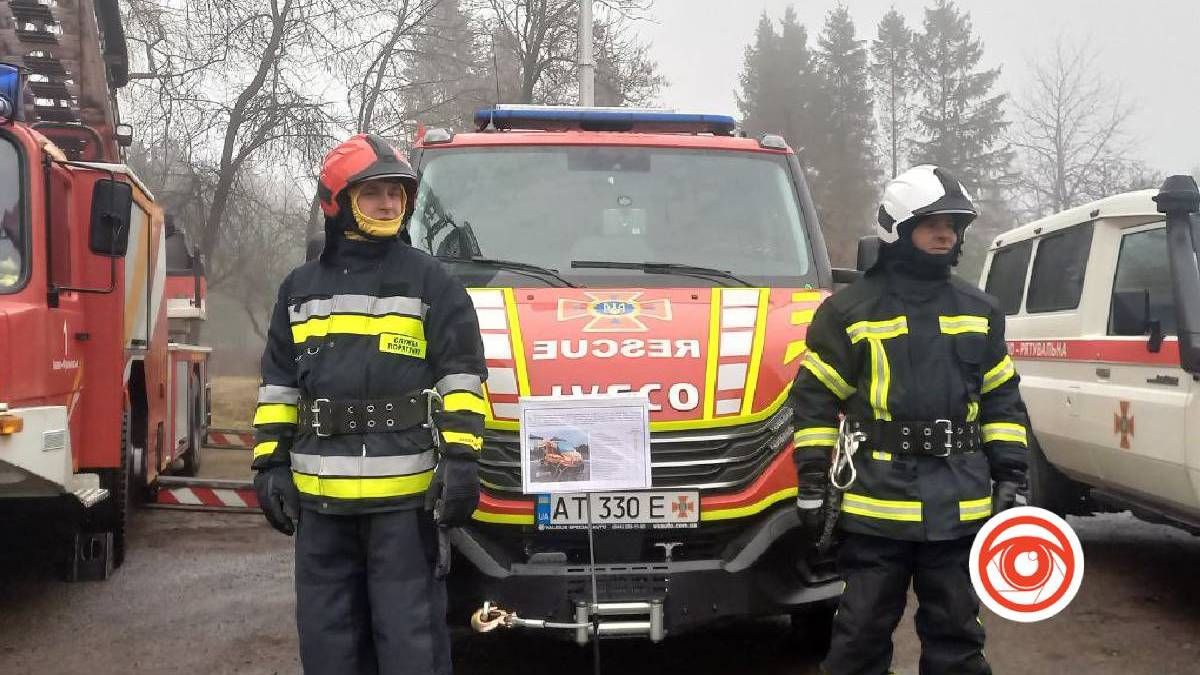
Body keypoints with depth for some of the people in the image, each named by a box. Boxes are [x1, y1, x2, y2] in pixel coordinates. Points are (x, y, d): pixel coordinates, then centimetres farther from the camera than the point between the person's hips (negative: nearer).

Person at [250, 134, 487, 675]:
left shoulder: (429, 281, 1)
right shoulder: (301, 287, 13)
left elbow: (460, 376, -3)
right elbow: (278, 383, 16)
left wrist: (461, 459, -12)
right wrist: (270, 462, 9)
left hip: (405, 494, -4)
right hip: (321, 496, 4)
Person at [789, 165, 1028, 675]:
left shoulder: (980, 311, 12)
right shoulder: (849, 310, -1)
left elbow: (1002, 398, 16)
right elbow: (815, 397, 0)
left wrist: (1010, 473, 9)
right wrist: (812, 479, -4)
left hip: (960, 502, 4)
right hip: (876, 500, -3)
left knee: (957, 632, 12)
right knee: (863, 631, 3)